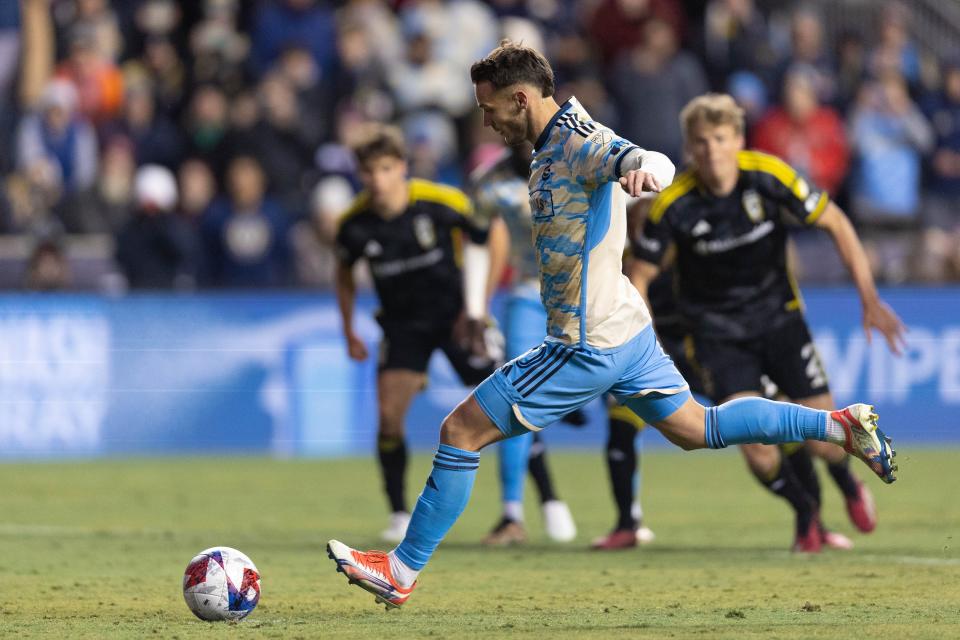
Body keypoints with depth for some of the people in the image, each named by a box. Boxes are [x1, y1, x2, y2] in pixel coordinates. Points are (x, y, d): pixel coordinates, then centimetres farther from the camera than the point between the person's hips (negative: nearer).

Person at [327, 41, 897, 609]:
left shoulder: (579, 144, -21)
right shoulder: (557, 141, 8)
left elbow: (652, 161, -42)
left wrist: (645, 168, -62)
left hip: (587, 347, -10)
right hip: (626, 329, 10)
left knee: (461, 432, -5)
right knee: (698, 431, 22)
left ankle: (402, 572, 2)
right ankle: (840, 425, 19)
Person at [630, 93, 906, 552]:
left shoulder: (769, 176, -18)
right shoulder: (673, 204, -19)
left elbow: (835, 223, -7)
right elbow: (640, 276, -7)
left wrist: (869, 298, -12)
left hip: (778, 316, 1)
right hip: (717, 332, -1)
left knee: (824, 440, -4)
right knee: (756, 446, -17)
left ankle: (847, 484, 34)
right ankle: (804, 512, 15)